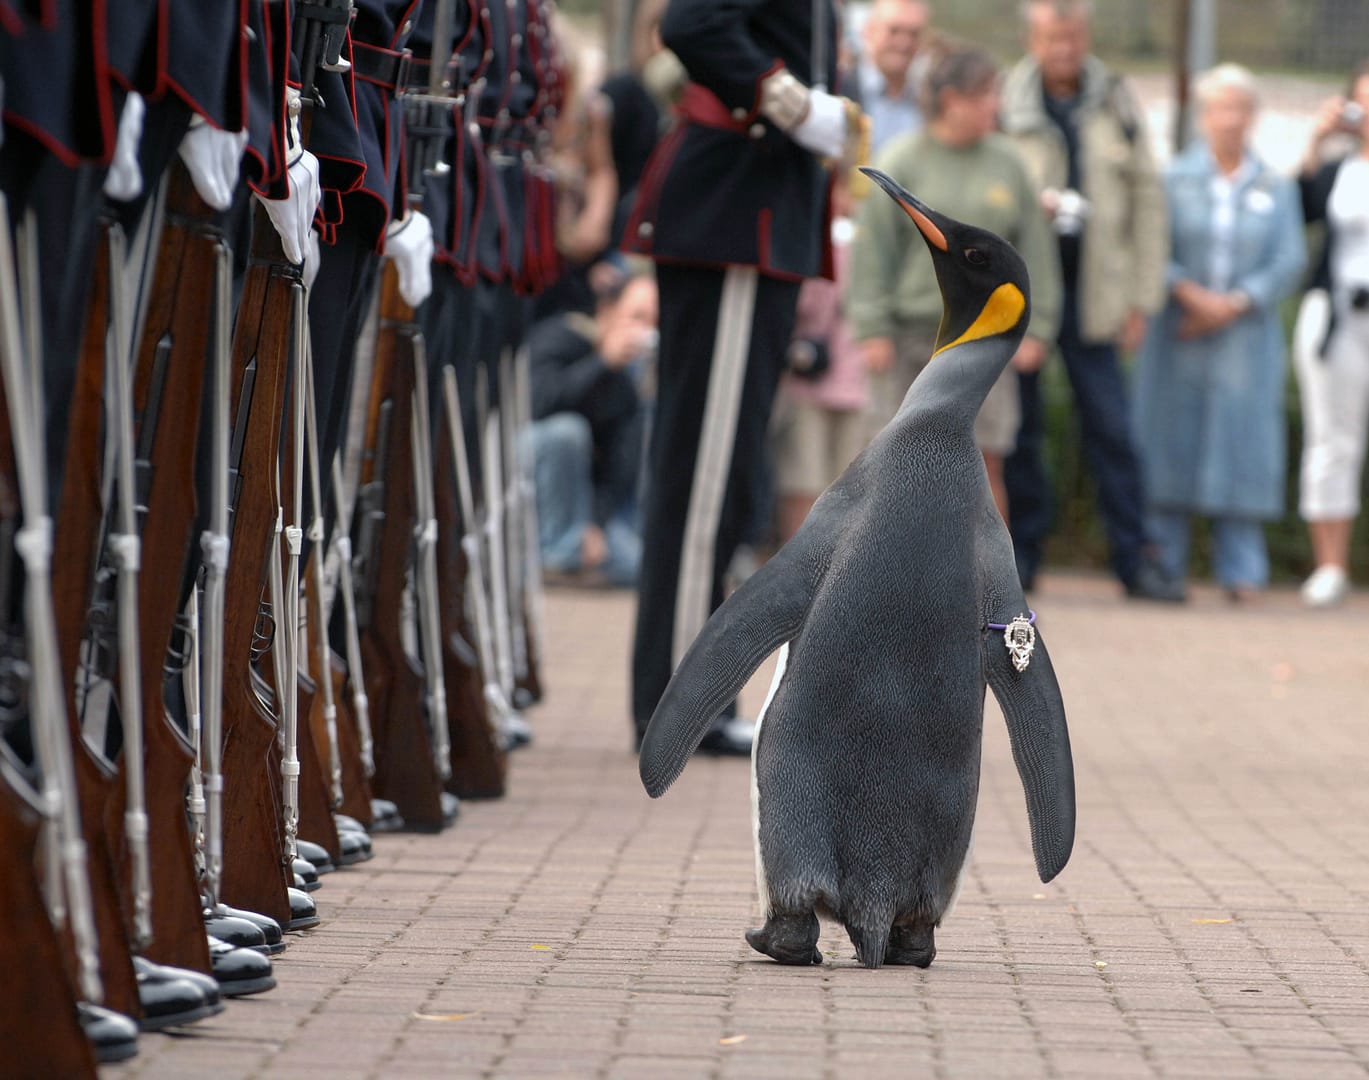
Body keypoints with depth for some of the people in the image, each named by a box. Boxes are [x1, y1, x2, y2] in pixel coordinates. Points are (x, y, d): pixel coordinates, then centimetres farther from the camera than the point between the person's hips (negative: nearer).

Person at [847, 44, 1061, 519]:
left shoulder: (1006, 163, 7)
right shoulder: (902, 162, -2)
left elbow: (1034, 248, 11)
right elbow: (873, 248, -4)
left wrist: (1036, 328, 6)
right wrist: (872, 331, -9)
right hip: (912, 333, -2)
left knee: (986, 463, 0)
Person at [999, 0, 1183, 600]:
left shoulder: (1115, 106, 7)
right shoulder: (1003, 104, 0)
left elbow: (1146, 201, 9)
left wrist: (1142, 298, 5)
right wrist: (1027, 205, -16)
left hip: (1092, 290, 1)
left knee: (1111, 430, -2)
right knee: (1019, 428, 2)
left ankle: (1135, 559, 2)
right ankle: (1022, 554, 12)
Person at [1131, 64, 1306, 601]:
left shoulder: (1277, 188, 8)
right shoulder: (1174, 178, 7)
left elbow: (1289, 261, 0)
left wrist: (1233, 305, -11)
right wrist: (1190, 293, -16)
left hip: (1246, 337, 0)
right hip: (1177, 336, 0)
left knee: (1241, 445, -4)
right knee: (1169, 442, -1)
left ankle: (1242, 572, -1)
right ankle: (1162, 566, 4)